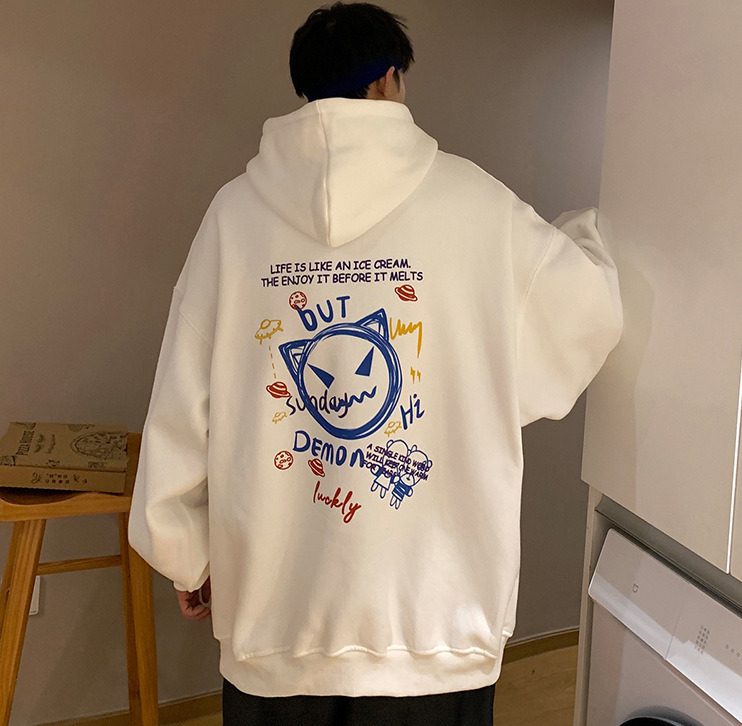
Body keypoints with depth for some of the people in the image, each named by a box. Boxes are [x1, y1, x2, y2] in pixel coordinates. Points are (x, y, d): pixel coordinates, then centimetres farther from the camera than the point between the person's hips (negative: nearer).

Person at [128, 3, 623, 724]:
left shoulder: (236, 209, -4)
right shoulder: (474, 203, -8)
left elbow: (181, 409, -2)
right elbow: (593, 312, 7)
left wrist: (187, 561, 12)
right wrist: (584, 229, 30)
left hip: (271, 616, 2)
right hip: (430, 621, -1)